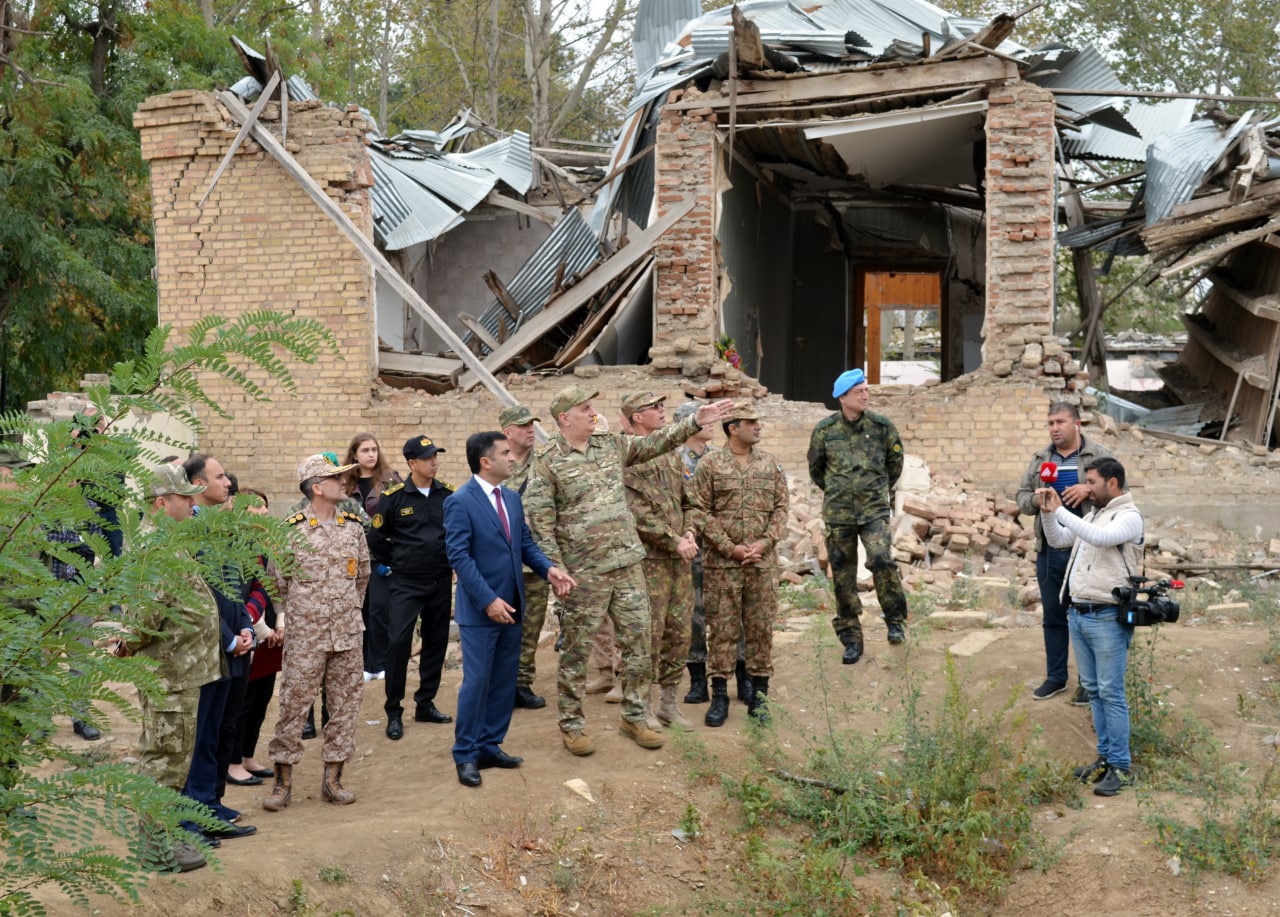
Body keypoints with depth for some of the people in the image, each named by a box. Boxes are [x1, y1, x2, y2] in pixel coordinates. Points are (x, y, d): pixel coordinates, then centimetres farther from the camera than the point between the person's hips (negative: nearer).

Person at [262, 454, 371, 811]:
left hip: (348, 633, 4)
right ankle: (283, 780, 10)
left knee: (345, 704, 7)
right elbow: (277, 582, 1)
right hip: (305, 635, -4)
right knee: (293, 704, -1)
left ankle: (332, 778, 17)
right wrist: (286, 616, 6)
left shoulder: (353, 525, 5)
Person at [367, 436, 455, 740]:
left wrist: (449, 561, 8)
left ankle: (425, 704, 23)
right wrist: (394, 563, 6)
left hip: (441, 582, 4)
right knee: (398, 642, -9)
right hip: (406, 583, -4)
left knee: (436, 642, 9)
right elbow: (376, 538, 1)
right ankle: (394, 713, 0)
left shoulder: (448, 494, 1)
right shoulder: (394, 497, -7)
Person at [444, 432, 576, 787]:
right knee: (476, 682, -1)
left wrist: (548, 569, -6)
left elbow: (525, 543, 13)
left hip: (512, 606, 7)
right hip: (480, 610, -7)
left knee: (504, 682, 12)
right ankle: (465, 755, 10)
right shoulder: (459, 502, -13)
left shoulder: (512, 498, 11)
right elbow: (459, 557, -18)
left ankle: (490, 747, 23)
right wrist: (488, 600, -22)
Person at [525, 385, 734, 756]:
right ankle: (571, 725, 16)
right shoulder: (547, 464, -8)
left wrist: (695, 422, 7)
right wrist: (557, 571, -14)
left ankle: (635, 717, 22)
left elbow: (655, 443, 16)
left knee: (638, 642, 8)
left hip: (627, 565, 5)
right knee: (576, 650, 4)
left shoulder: (611, 445, 9)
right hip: (584, 574, -5)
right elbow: (539, 523, -9)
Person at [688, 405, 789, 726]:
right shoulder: (709, 465, -2)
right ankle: (719, 696, 11)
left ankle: (759, 696, 16)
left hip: (763, 562, 3)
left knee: (761, 627, 6)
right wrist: (730, 548, -12)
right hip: (722, 563, -3)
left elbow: (781, 507, 7)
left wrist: (764, 543, -8)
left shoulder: (770, 464, 8)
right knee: (722, 628, 2)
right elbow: (701, 512, -5)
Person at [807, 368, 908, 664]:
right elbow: (815, 469, 17)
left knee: (881, 560, -23)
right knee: (843, 577, 5)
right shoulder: (825, 429, 1)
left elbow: (895, 462, 15)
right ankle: (851, 639, 15)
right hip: (838, 514, 1)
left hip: (874, 510, -1)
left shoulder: (881, 426, 1)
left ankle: (895, 621, -3)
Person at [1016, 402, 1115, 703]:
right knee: (1053, 615, 12)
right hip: (1049, 551, 4)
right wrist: (1036, 500, -9)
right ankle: (1055, 677, 24)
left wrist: (1089, 489, -20)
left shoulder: (1099, 457, -1)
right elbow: (1022, 497, 13)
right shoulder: (1040, 460, 12)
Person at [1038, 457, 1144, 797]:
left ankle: (1119, 766, 1)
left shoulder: (1128, 516, -9)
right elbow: (1058, 541, 22)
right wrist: (1047, 513, 4)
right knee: (1093, 690, 12)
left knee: (1111, 692, -4)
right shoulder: (1094, 515, 17)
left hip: (1107, 618, -8)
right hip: (1078, 613, 8)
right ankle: (1105, 757, 20)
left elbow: (1101, 538, -27)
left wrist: (1061, 510, -23)